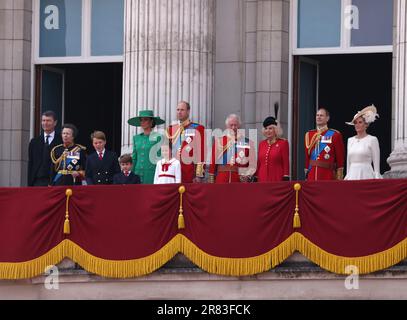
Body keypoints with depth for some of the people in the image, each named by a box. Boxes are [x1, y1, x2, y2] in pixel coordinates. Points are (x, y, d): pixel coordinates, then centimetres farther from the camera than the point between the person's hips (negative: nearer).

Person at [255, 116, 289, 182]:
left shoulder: (283, 143, 0)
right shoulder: (262, 144, 14)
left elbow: (286, 163, -3)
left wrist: (286, 179, -9)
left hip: (277, 179, -4)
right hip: (262, 180, 4)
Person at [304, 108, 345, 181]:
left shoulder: (335, 135, 0)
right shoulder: (309, 134, 12)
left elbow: (340, 158, -1)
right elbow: (306, 156, 14)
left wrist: (339, 177, -5)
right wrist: (306, 173, 9)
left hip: (328, 176, -4)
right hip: (312, 175, 4)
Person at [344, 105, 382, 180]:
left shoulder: (372, 140, 0)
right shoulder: (350, 140, 15)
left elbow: (376, 163, -2)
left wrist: (377, 178, -8)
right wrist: (347, 176, 14)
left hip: (366, 175, -4)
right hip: (352, 175, 4)